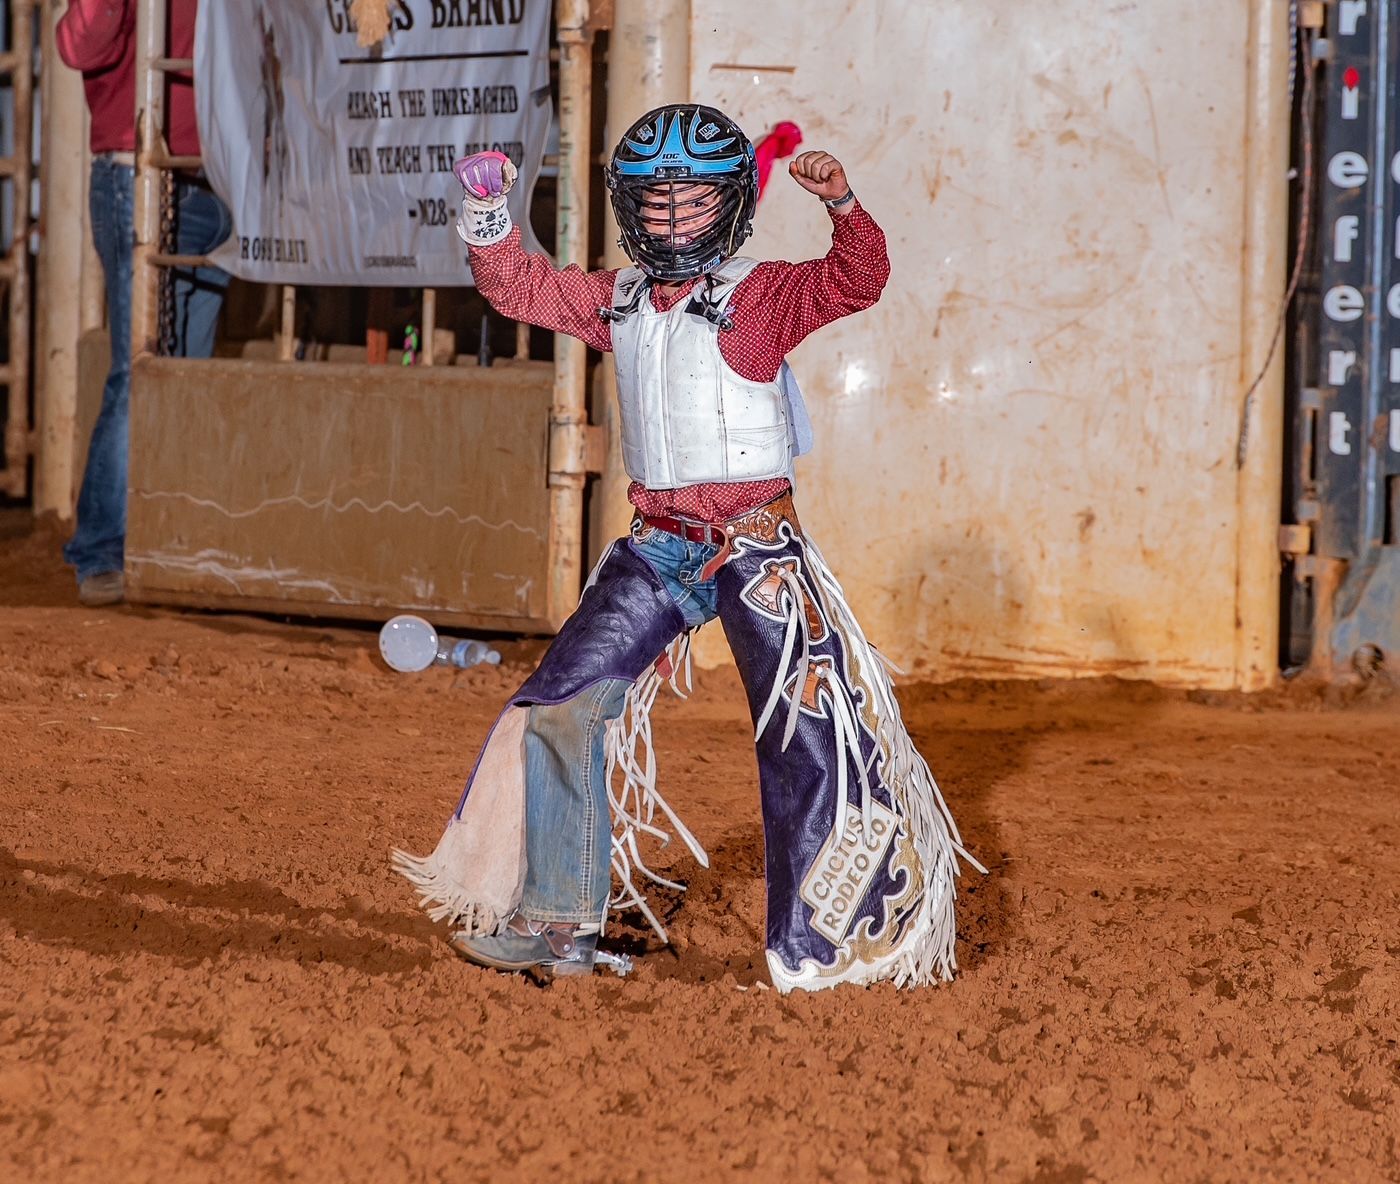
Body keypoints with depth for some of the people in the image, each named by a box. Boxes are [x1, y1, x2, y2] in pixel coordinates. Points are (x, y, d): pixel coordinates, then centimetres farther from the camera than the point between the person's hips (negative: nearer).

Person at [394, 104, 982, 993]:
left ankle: (839, 941, 2)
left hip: (757, 547, -5)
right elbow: (519, 286, 17)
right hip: (658, 548, 5)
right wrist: (489, 212, 0)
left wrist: (843, 208, -37)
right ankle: (558, 923, 9)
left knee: (808, 736, -8)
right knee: (559, 705, 0)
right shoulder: (616, 301, 11)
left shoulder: (761, 297, -5)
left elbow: (855, 282, -19)